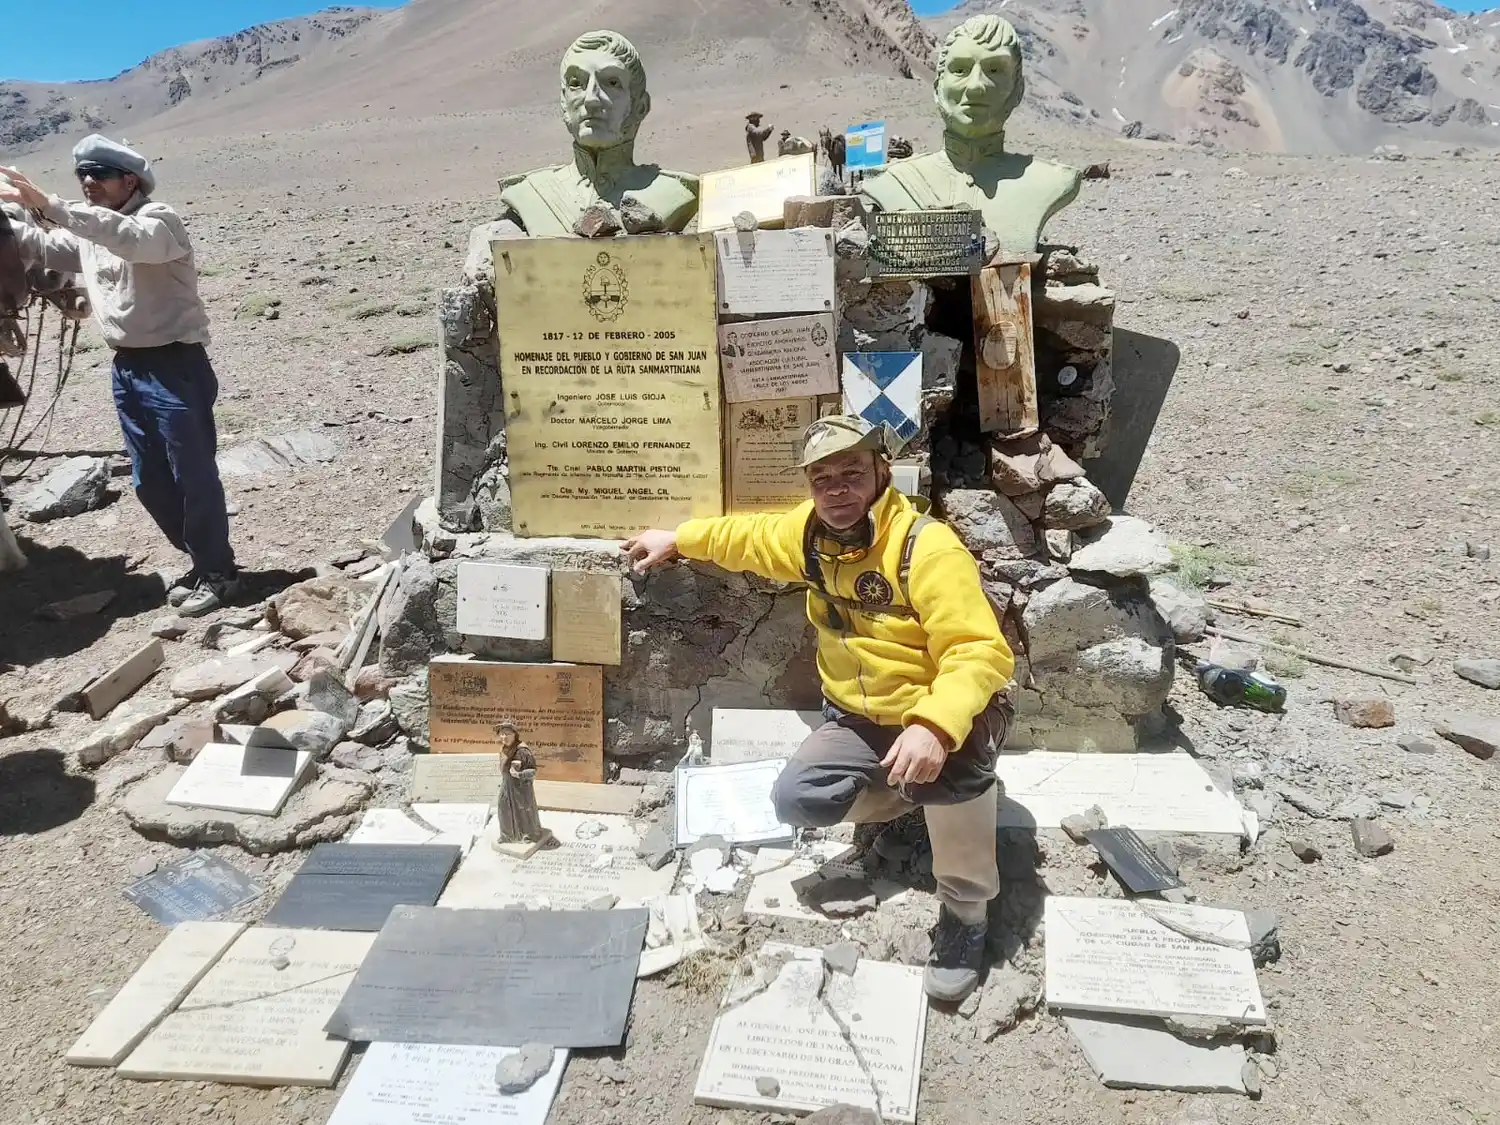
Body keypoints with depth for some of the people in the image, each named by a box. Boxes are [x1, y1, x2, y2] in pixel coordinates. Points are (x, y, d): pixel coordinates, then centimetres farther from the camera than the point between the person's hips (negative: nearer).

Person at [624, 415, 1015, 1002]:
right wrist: (678, 539, 25)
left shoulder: (927, 547, -27)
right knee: (796, 800, -12)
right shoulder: (810, 533, -5)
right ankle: (907, 797, 19)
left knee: (949, 769, -39)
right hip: (860, 716, 7)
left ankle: (966, 911, -12)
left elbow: (981, 652, -34)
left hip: (941, 713, -6)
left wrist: (934, 726, -49)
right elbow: (751, 536, 19)